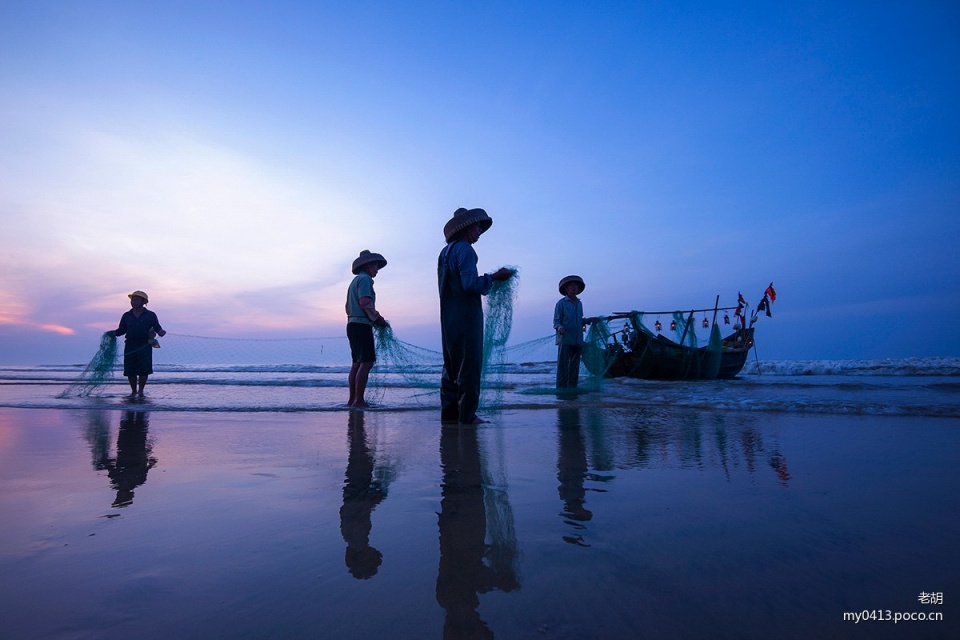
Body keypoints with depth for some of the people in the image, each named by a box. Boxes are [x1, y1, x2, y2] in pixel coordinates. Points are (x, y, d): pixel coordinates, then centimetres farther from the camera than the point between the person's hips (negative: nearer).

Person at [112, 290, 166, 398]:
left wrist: (161, 332, -16)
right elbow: (122, 330, 15)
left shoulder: (150, 315, 6)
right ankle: (133, 391, 16)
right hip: (130, 346, 3)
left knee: (144, 370, -5)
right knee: (130, 371, 2)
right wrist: (113, 333, 0)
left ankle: (141, 390, 9)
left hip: (145, 346, -2)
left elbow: (157, 328, 4)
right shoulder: (126, 316, 13)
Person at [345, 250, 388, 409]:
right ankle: (358, 400, -14)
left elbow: (348, 307, 25)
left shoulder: (355, 281, 23)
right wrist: (378, 319, -11)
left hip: (352, 324, 10)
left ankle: (352, 400, 13)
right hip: (362, 325, -10)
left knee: (357, 362, 11)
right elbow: (365, 302, -21)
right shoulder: (365, 279, -7)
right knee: (366, 362, -11)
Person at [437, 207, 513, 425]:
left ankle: (449, 412, 15)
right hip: (466, 316, -9)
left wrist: (488, 279, 20)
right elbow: (470, 284, -20)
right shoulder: (465, 249, -9)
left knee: (451, 366, 12)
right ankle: (467, 414, -3)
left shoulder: (445, 251, 19)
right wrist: (494, 277, -9)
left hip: (449, 318, 9)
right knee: (469, 365, -5)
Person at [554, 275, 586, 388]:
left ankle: (572, 387, 14)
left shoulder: (579, 303, 20)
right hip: (565, 339, -6)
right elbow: (556, 320, -3)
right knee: (563, 365, -8)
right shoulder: (561, 303, 1)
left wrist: (585, 322, 6)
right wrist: (559, 327, -23)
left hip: (578, 340, 6)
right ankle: (561, 388, -7)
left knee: (575, 366, 8)